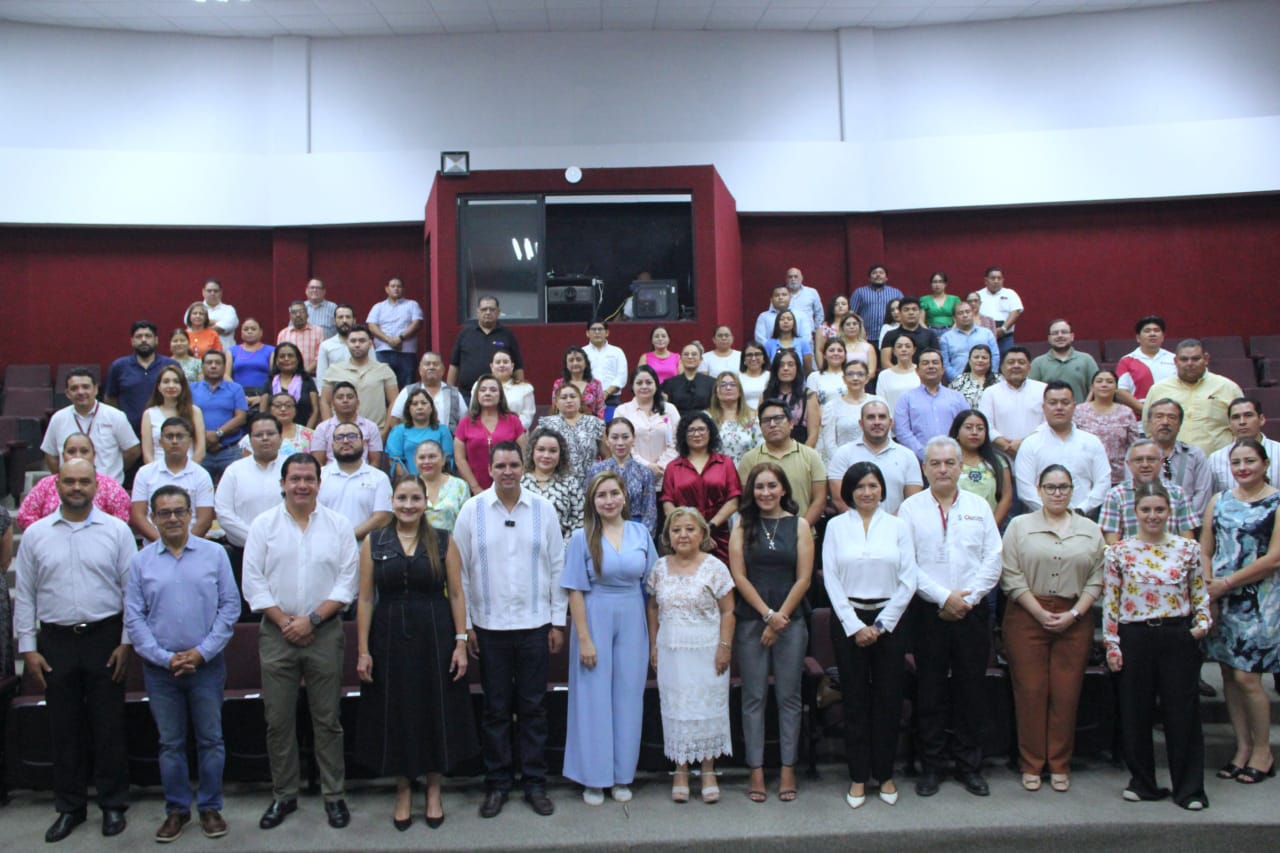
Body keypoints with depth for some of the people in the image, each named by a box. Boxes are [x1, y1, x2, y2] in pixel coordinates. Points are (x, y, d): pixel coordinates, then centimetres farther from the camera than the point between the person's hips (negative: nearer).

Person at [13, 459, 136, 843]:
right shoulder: (36, 534, 4)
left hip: (105, 638, -2)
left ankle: (112, 805, 20)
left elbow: (132, 589, -1)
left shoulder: (116, 530, -1)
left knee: (109, 728, 6)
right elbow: (24, 595, 7)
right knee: (64, 730, 10)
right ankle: (69, 807, 24)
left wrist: (126, 642, -5)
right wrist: (28, 648, 3)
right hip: (56, 642, 2)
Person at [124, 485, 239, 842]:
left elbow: (230, 606, -2)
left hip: (206, 665, -1)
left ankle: (210, 807, 19)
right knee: (170, 743, 11)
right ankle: (176, 809, 23)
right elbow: (133, 617, 0)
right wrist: (165, 657, -8)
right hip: (160, 668, 1)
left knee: (210, 740, 6)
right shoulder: (141, 561, 2)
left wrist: (202, 652, -9)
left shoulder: (214, 554, -1)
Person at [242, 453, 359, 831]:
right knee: (278, 721, 6)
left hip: (325, 633, -1)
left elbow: (347, 582, -2)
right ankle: (283, 796, 20)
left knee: (327, 719, 5)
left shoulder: (339, 526, 3)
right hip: (276, 633, 1)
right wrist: (284, 621, -8)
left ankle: (334, 796, 15)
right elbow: (253, 582, -1)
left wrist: (312, 619, -10)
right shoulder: (263, 525, 3)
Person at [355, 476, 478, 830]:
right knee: (396, 716, 8)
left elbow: (456, 594, 0)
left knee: (436, 714, 7)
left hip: (435, 637, 0)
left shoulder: (442, 542, 1)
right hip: (389, 638, 0)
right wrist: (363, 650, -5)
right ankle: (402, 792, 26)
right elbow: (365, 598, 0)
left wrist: (461, 642, -7)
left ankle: (434, 791, 25)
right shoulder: (374, 543, 2)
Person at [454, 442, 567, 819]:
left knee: (533, 707, 8)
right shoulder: (472, 510, -1)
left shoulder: (543, 509, 1)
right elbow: (460, 570, 1)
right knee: (495, 709, 9)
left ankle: (535, 783, 20)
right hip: (490, 627, 0)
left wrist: (558, 621, 2)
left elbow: (557, 567, 4)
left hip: (535, 625, 1)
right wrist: (465, 624, -1)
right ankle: (497, 783, 21)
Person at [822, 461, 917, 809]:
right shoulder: (836, 526, 3)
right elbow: (831, 578, -1)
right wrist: (855, 625, -8)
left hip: (888, 620, 1)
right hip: (848, 619, 0)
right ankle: (858, 776, 13)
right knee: (855, 698, 4)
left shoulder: (897, 526, 3)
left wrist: (881, 625, -6)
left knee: (889, 698, 5)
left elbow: (908, 581, 0)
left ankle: (885, 774, 18)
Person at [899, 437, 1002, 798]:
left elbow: (993, 560, 3)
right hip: (928, 613, -2)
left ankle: (969, 765, 20)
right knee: (930, 691, 4)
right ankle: (931, 766, 16)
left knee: (971, 690, 7)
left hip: (972, 611, 2)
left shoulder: (979, 506, 9)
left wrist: (968, 597, -9)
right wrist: (943, 597, -13)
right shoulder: (911, 508, 1)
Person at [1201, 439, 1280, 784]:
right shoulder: (1219, 500, 11)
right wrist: (1208, 590, -4)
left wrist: (1227, 583, -10)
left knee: (1246, 676, -7)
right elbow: (1204, 552, 10)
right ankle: (1242, 747, 20)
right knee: (1228, 673, 8)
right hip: (1220, 597, 5)